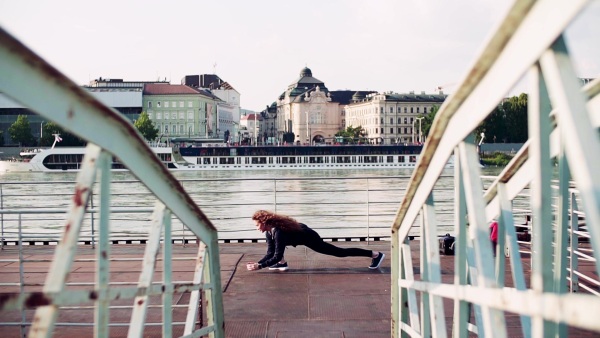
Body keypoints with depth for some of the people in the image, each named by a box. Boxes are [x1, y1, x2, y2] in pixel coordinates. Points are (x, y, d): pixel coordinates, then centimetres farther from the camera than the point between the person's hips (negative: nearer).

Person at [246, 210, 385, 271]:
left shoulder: (278, 231, -33)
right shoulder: (269, 231, -6)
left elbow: (277, 255, -35)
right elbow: (270, 253, -2)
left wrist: (259, 266, -35)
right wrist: (257, 262, -13)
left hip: (308, 237, -8)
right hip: (301, 235, 8)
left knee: (340, 252, 1)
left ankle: (375, 254, 11)